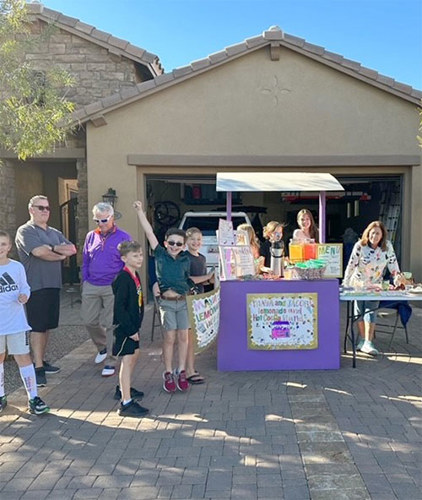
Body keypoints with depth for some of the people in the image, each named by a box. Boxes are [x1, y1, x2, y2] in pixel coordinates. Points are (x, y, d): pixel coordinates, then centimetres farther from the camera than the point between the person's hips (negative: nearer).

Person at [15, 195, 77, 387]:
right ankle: (38, 368, -1)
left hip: (53, 285, 7)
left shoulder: (55, 233, 17)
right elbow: (39, 252, -20)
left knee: (47, 326, 13)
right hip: (36, 286, -7)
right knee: (37, 327, -5)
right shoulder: (25, 231, -5)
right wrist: (61, 254, -5)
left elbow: (72, 249, 5)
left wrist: (53, 248, -10)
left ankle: (41, 361, 23)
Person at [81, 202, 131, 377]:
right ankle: (102, 347, 35)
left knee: (110, 325, -2)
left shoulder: (123, 237, -2)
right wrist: (85, 281, 11)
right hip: (91, 287, 5)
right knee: (89, 321, 8)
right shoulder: (91, 236, 11)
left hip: (112, 288, -5)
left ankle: (110, 362, 8)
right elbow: (85, 261, 17)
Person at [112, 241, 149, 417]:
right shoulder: (123, 278, -20)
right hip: (124, 326, -10)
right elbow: (119, 308, -24)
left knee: (135, 354, 22)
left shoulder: (135, 276, 9)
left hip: (132, 325, 10)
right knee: (127, 360, -9)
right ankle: (126, 403, -6)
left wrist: (136, 326, 14)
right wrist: (131, 330, -23)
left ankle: (123, 389, 40)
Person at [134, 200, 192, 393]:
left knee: (183, 336, 5)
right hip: (166, 302, -3)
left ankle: (181, 372, 17)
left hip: (183, 301, 3)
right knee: (170, 337, -2)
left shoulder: (186, 260, 4)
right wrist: (140, 211, -11)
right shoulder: (160, 255, -3)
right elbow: (149, 232, -8)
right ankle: (168, 374, 11)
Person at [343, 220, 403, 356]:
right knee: (359, 310, 4)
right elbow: (351, 265, -15)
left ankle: (368, 343, -11)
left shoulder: (387, 246, -9)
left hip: (375, 284, 1)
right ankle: (362, 340, 20)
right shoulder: (360, 245, -16)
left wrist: (397, 276, -11)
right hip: (358, 283, -1)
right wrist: (345, 283, -17)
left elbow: (392, 262, 1)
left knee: (370, 310, -10)